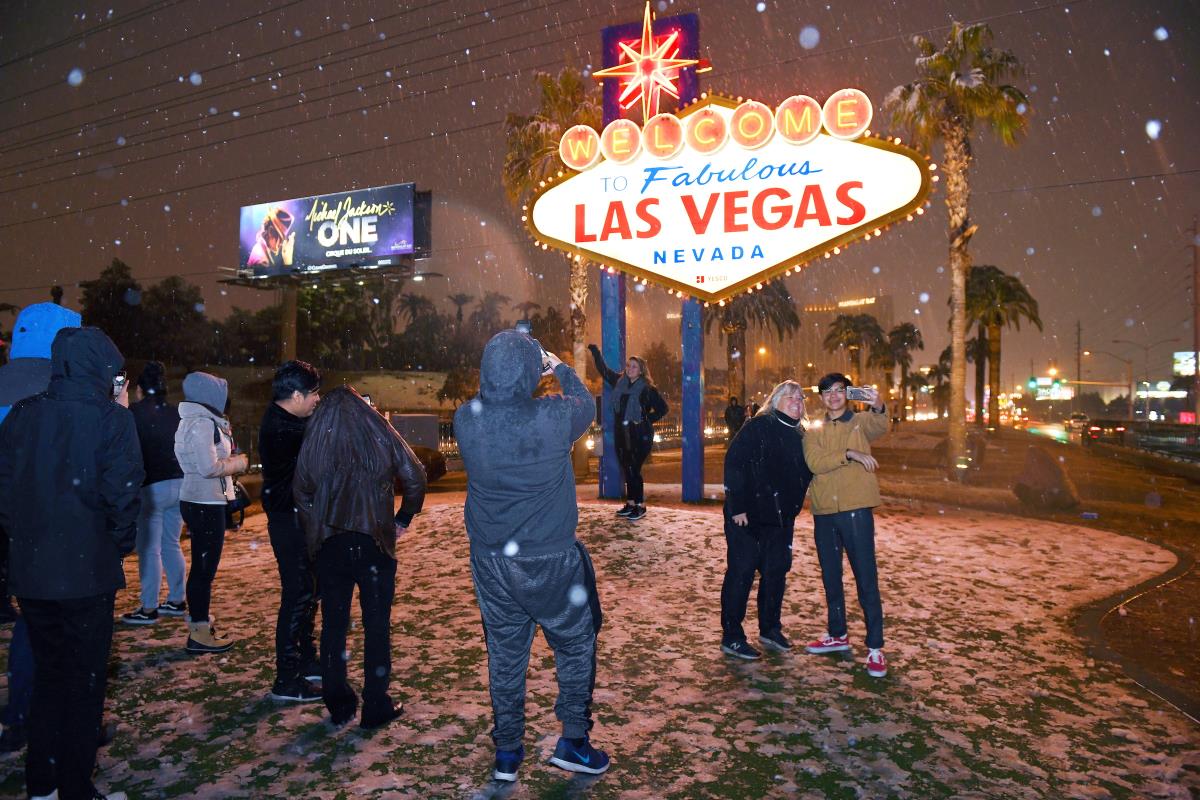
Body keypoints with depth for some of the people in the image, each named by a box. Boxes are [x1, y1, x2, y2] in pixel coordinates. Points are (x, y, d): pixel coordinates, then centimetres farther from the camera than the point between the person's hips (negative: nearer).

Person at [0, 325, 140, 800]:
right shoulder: (111, 419, -12)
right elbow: (121, 493, -18)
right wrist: (121, 544, -2)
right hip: (87, 572, -5)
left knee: (48, 675, 20)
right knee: (85, 681, 9)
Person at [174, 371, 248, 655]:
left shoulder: (194, 420, 16)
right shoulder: (203, 423, -17)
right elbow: (209, 468, -24)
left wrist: (230, 460, 12)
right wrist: (237, 463, -8)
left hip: (197, 501, 11)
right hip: (206, 504, -11)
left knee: (201, 567, 17)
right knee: (205, 568, -4)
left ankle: (200, 625, 27)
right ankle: (199, 634, 2)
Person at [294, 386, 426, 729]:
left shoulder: (315, 441, 2)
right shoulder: (381, 434, -2)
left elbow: (301, 491, 7)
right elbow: (415, 478, -3)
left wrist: (316, 532, 15)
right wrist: (403, 519, 8)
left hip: (329, 544, 2)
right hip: (375, 543, -2)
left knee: (333, 624, 13)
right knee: (377, 626, 8)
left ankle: (338, 705, 21)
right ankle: (376, 706, 13)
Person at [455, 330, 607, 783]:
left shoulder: (466, 420, -11)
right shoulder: (554, 417, -19)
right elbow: (587, 403, 4)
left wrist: (503, 376, 19)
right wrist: (559, 367, 19)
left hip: (490, 561, 4)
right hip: (549, 561, -3)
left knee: (504, 654, 17)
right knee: (576, 646, 17)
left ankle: (507, 753, 28)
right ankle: (573, 742, 26)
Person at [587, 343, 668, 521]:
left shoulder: (647, 389, -7)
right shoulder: (619, 382, 7)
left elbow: (662, 408, -3)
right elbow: (604, 370, 21)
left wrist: (646, 420, -7)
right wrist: (596, 352, 17)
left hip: (640, 436, -5)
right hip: (621, 434, 6)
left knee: (634, 470, -6)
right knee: (627, 469, 10)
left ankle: (640, 506, 4)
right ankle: (630, 504, 20)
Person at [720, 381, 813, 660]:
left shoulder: (799, 437, 11)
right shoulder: (757, 428, -11)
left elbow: (804, 476, 19)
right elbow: (733, 464, -18)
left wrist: (792, 508, 8)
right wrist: (737, 507, -20)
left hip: (781, 518, 7)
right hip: (748, 515, -7)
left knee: (776, 571, 14)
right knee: (741, 572, -1)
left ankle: (770, 629, 31)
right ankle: (731, 637, 9)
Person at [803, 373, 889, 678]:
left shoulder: (861, 421, 3)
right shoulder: (814, 432, 11)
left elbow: (880, 427, -22)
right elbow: (814, 463, -8)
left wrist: (878, 407, -44)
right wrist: (850, 454, -19)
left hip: (856, 509, -4)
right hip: (824, 512, 4)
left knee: (866, 578, -2)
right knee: (830, 577, 15)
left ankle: (875, 648, 6)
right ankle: (837, 635, 31)